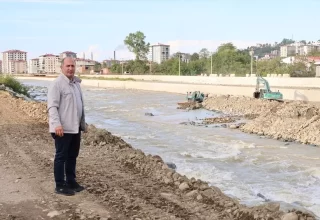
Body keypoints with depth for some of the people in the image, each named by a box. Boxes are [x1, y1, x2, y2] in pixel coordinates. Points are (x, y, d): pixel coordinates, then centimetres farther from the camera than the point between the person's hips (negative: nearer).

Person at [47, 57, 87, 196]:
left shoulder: (76, 83, 14)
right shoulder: (57, 84, -12)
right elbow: (52, 106, -19)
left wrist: (83, 123, 23)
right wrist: (57, 124, -30)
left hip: (75, 127, 8)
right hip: (62, 128, -8)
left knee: (72, 156, 16)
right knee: (61, 157, 0)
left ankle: (71, 181, 28)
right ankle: (60, 186, 9)